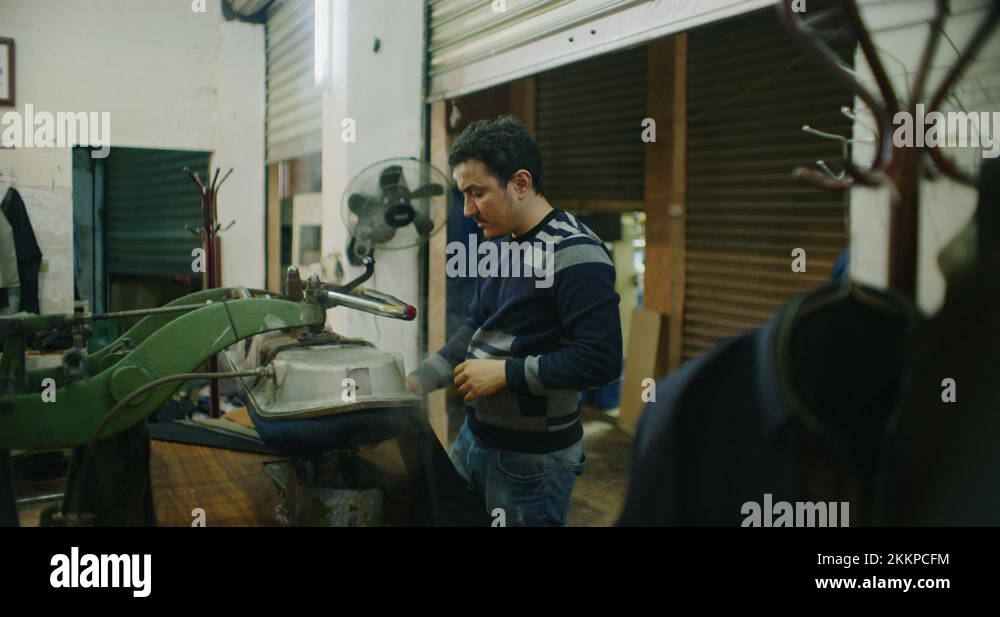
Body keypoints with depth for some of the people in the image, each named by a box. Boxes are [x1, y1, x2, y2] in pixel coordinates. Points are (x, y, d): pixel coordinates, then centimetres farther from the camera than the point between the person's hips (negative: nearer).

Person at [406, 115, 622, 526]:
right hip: (474, 436, 8)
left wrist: (505, 372, -21)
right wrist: (419, 382, 7)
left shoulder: (575, 253, -20)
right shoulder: (496, 243, 8)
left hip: (532, 458, -8)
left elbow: (602, 360, -26)